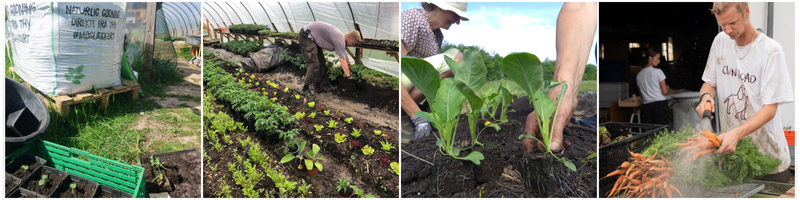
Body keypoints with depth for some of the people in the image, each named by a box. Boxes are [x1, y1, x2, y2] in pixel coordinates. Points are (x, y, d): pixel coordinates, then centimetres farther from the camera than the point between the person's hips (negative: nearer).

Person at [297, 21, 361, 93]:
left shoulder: (341, 36, 11)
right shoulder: (340, 40, -20)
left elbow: (344, 54, 28)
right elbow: (343, 61, -21)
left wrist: (350, 67, 37)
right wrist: (348, 77, -16)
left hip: (312, 37, 11)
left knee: (321, 62, 12)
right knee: (314, 64, -14)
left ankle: (317, 86, 16)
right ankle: (305, 88, -9)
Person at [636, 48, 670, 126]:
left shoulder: (639, 75, 10)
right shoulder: (658, 72, -5)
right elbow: (665, 92, -5)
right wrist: (667, 88, 14)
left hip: (646, 105, 5)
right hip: (660, 104, -4)